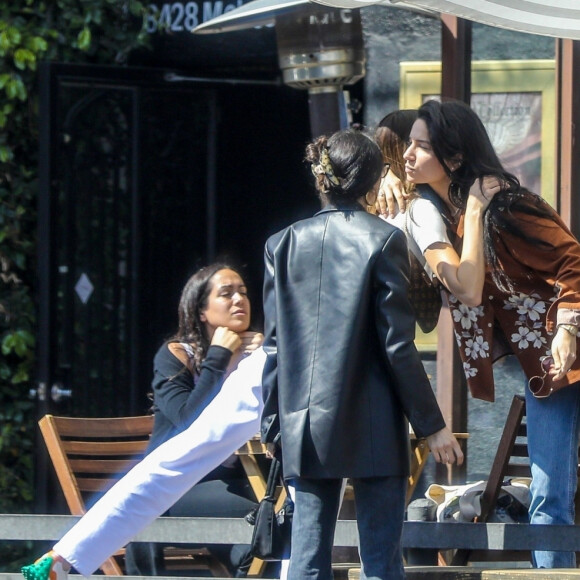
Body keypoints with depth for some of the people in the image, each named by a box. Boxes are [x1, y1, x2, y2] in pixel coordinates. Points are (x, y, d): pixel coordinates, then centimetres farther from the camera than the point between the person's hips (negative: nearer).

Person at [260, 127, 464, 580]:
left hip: (305, 427, 4)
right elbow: (398, 344, -9)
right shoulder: (382, 241, -8)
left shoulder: (285, 244, 5)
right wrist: (431, 424, -2)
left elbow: (274, 344, 6)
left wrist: (273, 424, 15)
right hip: (373, 428, -4)